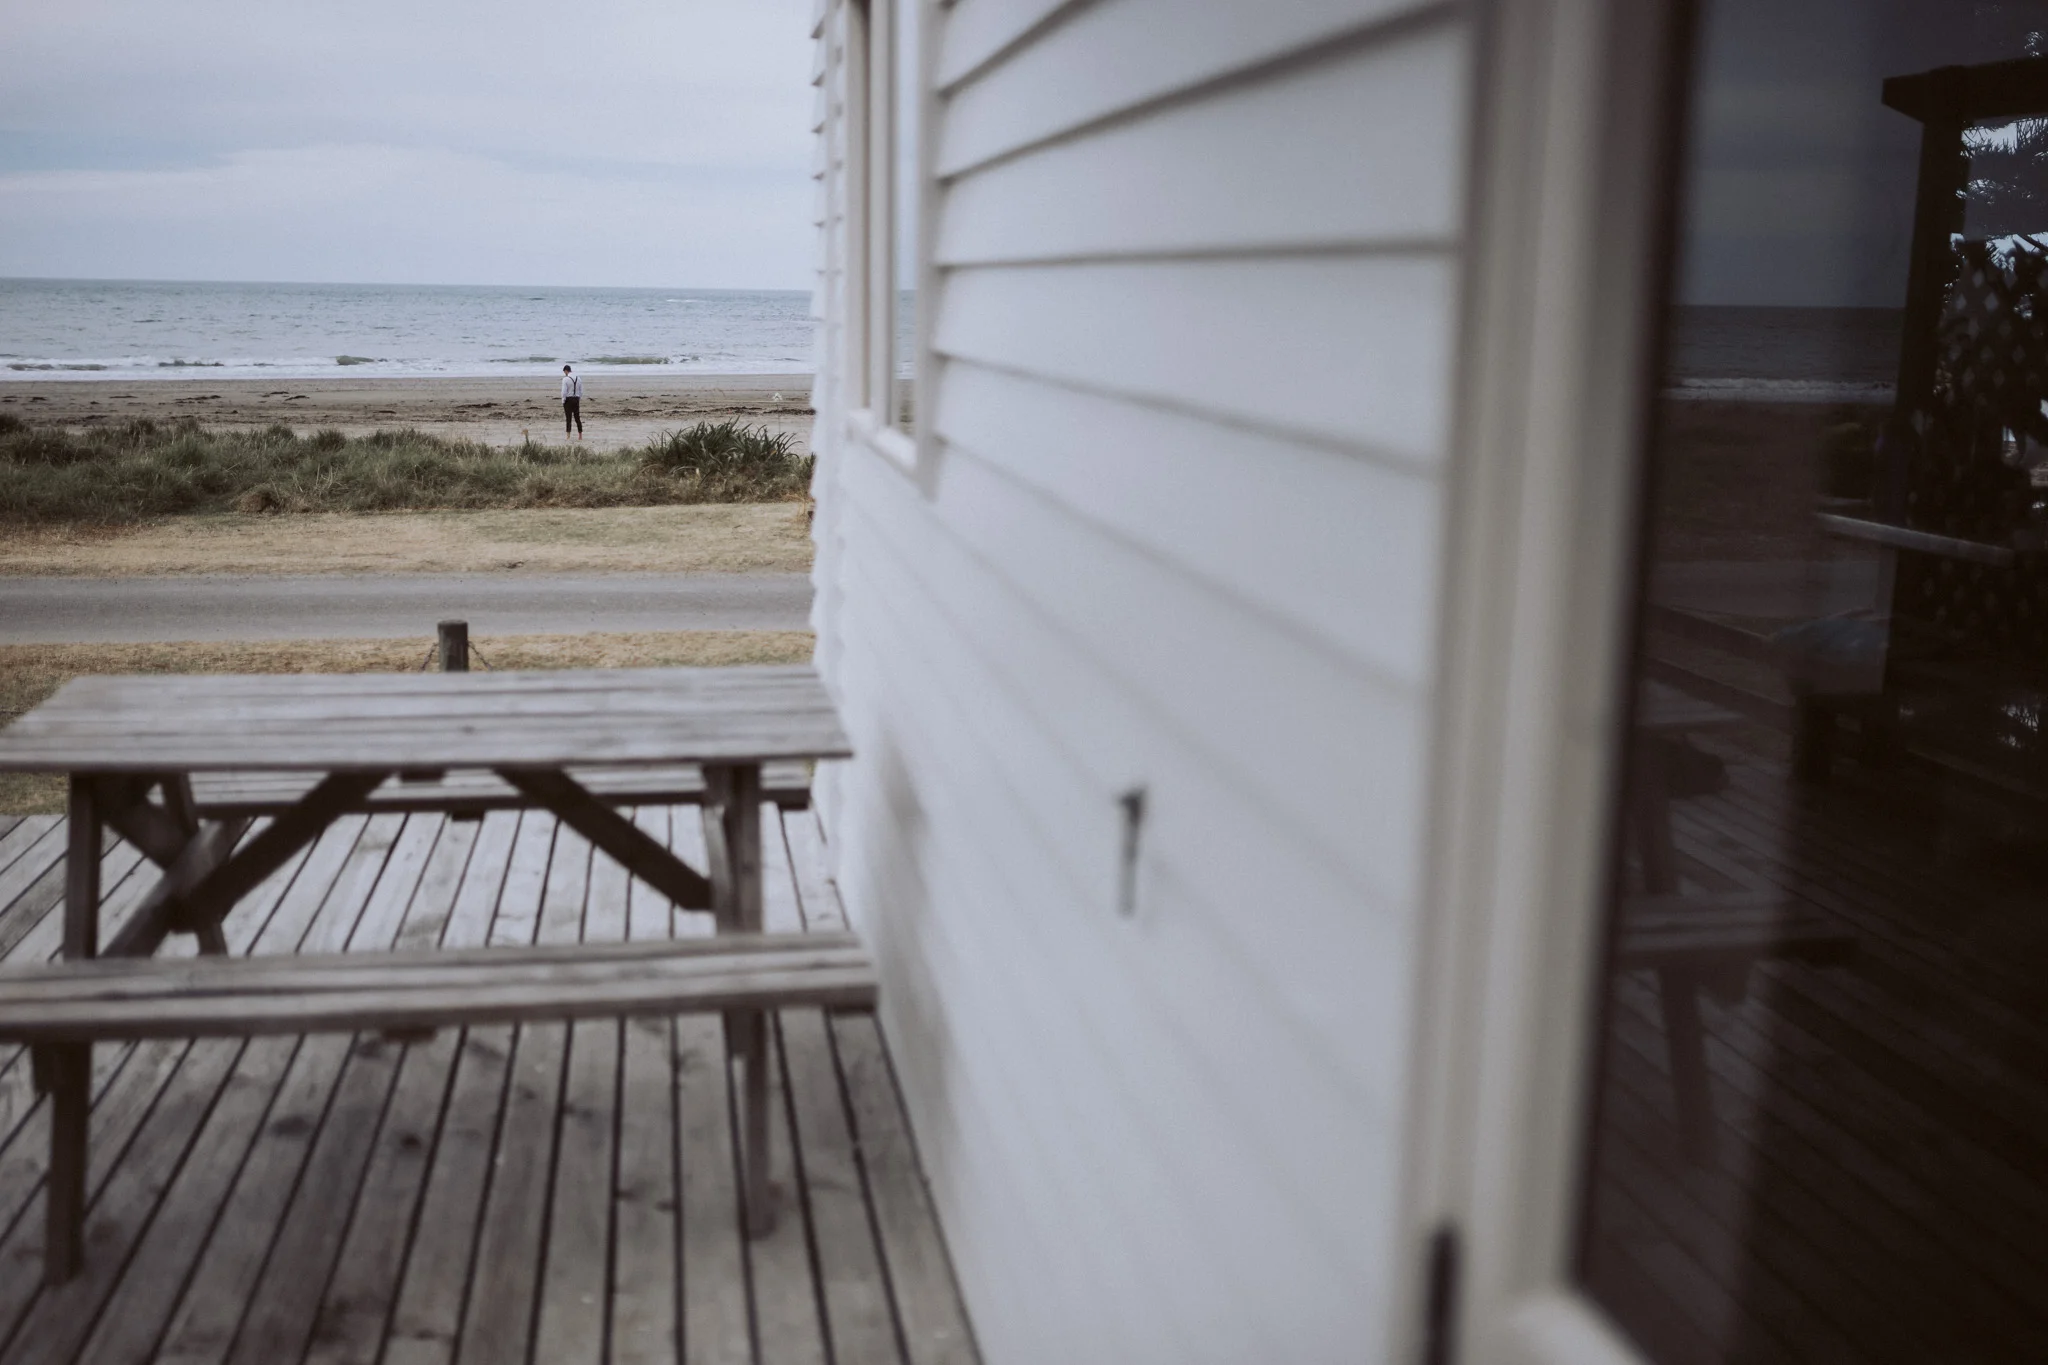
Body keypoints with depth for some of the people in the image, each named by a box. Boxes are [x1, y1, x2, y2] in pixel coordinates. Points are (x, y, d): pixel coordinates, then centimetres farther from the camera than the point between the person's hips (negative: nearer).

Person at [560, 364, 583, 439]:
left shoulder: (565, 379, -12)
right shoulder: (578, 379, 7)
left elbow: (564, 392, -17)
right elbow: (581, 392, 8)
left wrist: (563, 402, -6)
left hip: (568, 400, -5)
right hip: (576, 400, 5)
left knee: (568, 419, -3)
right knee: (577, 418, 12)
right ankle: (580, 436, 13)